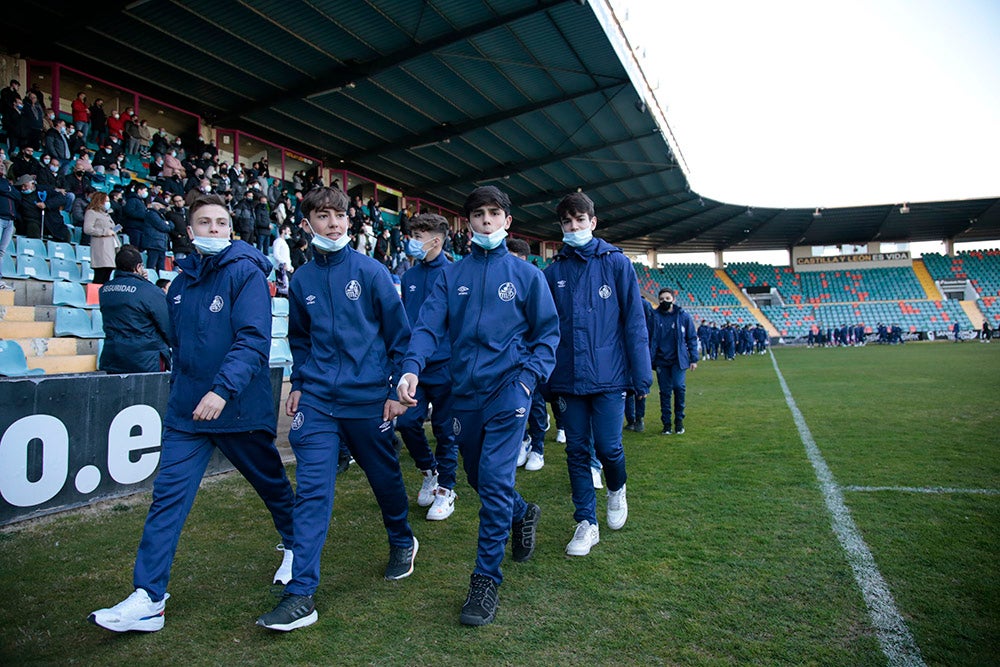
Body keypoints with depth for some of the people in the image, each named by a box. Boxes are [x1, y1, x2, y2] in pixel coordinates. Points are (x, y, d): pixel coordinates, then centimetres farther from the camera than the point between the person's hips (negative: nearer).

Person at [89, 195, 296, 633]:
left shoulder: (246, 273, -10)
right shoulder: (181, 281, 10)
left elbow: (253, 339, -22)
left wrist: (222, 389, -31)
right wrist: (180, 389, 18)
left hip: (240, 407, -5)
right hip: (186, 409, 5)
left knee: (271, 483, 13)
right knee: (168, 496, -1)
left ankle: (294, 548, 39)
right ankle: (147, 598, 7)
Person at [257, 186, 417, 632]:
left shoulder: (369, 271, -4)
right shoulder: (301, 280, 6)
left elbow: (398, 333, -2)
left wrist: (396, 388, -4)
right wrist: (299, 383, 11)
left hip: (368, 397, -2)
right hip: (317, 399, 2)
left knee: (384, 476, 14)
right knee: (312, 491, -3)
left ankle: (402, 542, 41)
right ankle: (301, 593, 2)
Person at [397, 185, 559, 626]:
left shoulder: (526, 274, 2)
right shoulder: (451, 276, 8)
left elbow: (547, 331, 3)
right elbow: (429, 325, -3)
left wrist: (530, 376, -12)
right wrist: (412, 367, -21)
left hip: (508, 388, -4)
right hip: (465, 391, 4)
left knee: (495, 478, -12)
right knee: (477, 476, 16)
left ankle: (486, 580, 1)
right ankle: (523, 513, 47)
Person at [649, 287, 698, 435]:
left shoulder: (684, 316, 2)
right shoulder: (654, 316, 1)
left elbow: (691, 338, 7)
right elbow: (649, 339, 3)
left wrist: (694, 359, 3)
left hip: (678, 359, -1)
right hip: (661, 360, 1)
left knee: (679, 386, -14)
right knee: (665, 391, 4)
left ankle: (679, 420, 5)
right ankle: (666, 423, 15)